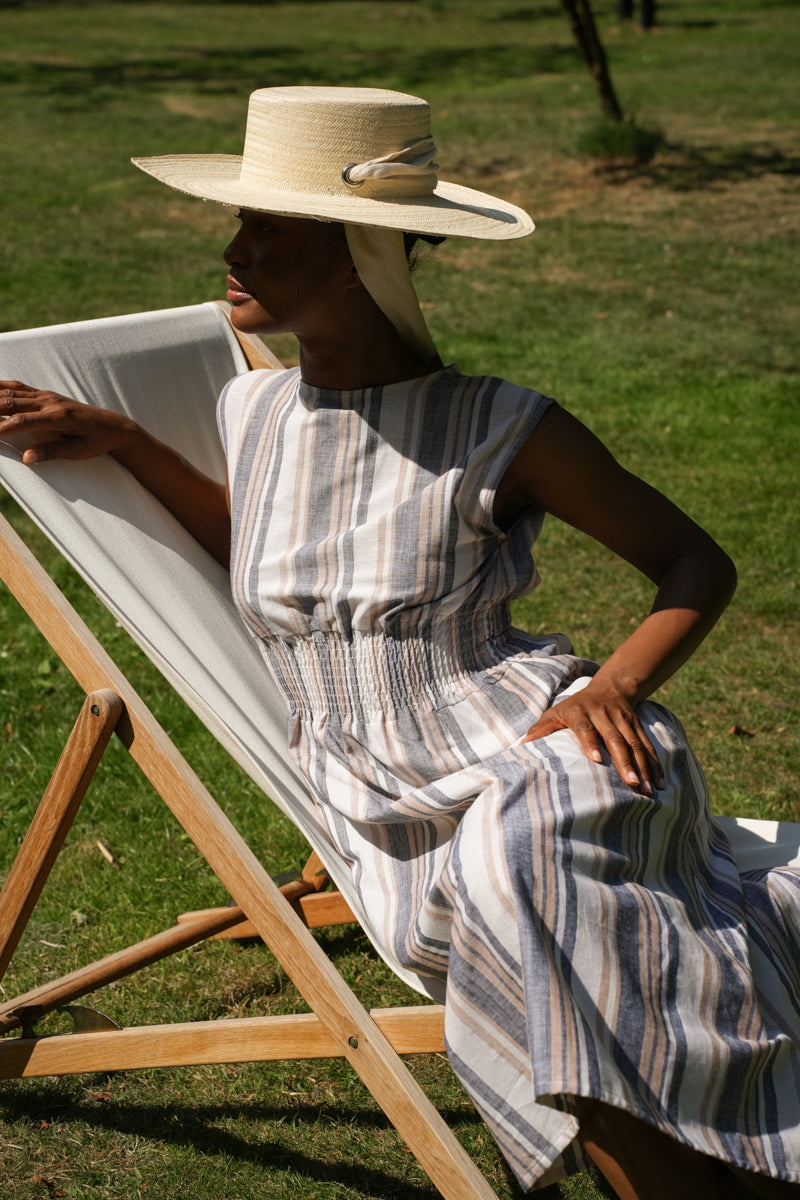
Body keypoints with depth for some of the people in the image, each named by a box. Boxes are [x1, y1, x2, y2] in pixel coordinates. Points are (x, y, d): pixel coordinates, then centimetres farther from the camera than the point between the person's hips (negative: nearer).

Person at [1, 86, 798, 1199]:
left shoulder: (502, 430, -5)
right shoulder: (252, 410, 8)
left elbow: (698, 564, 4)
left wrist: (611, 687, -14)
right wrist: (125, 445, 18)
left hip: (537, 765, -3)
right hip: (395, 822, 3)